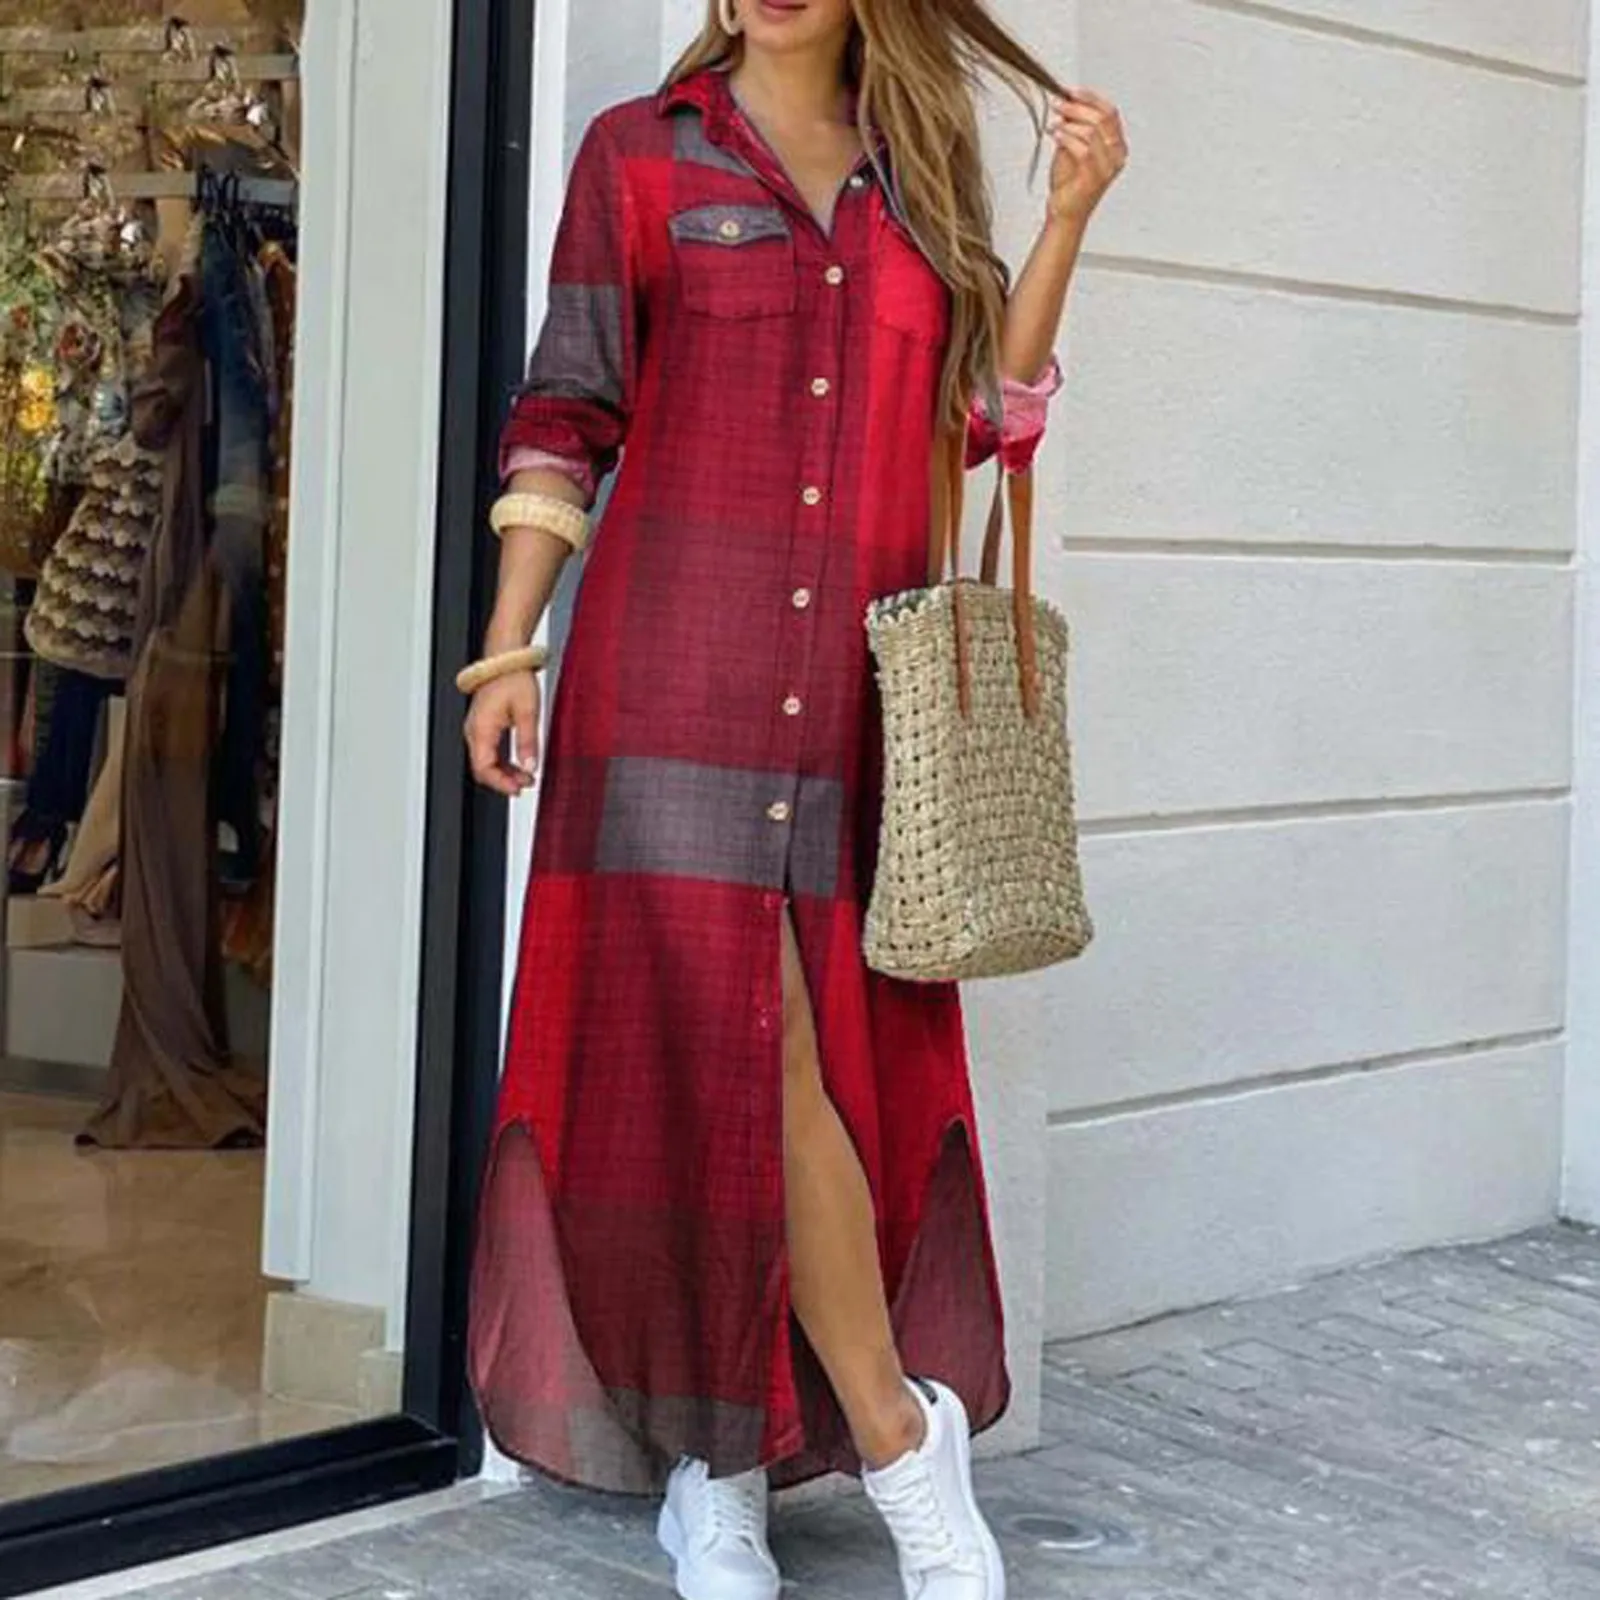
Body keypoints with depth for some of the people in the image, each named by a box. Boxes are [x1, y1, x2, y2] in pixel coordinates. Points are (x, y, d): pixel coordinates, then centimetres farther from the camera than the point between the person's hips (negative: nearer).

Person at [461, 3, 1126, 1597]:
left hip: (857, 690, 3)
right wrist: (509, 645, -2)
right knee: (745, 1054, -10)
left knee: (823, 1057, 2)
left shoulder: (919, 184, 16)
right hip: (679, 670, -3)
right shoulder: (639, 155, 7)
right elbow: (564, 418, 4)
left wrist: (1069, 215, 2)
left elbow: (986, 413, 10)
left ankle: (717, 1468, 13)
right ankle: (899, 1439, 2)